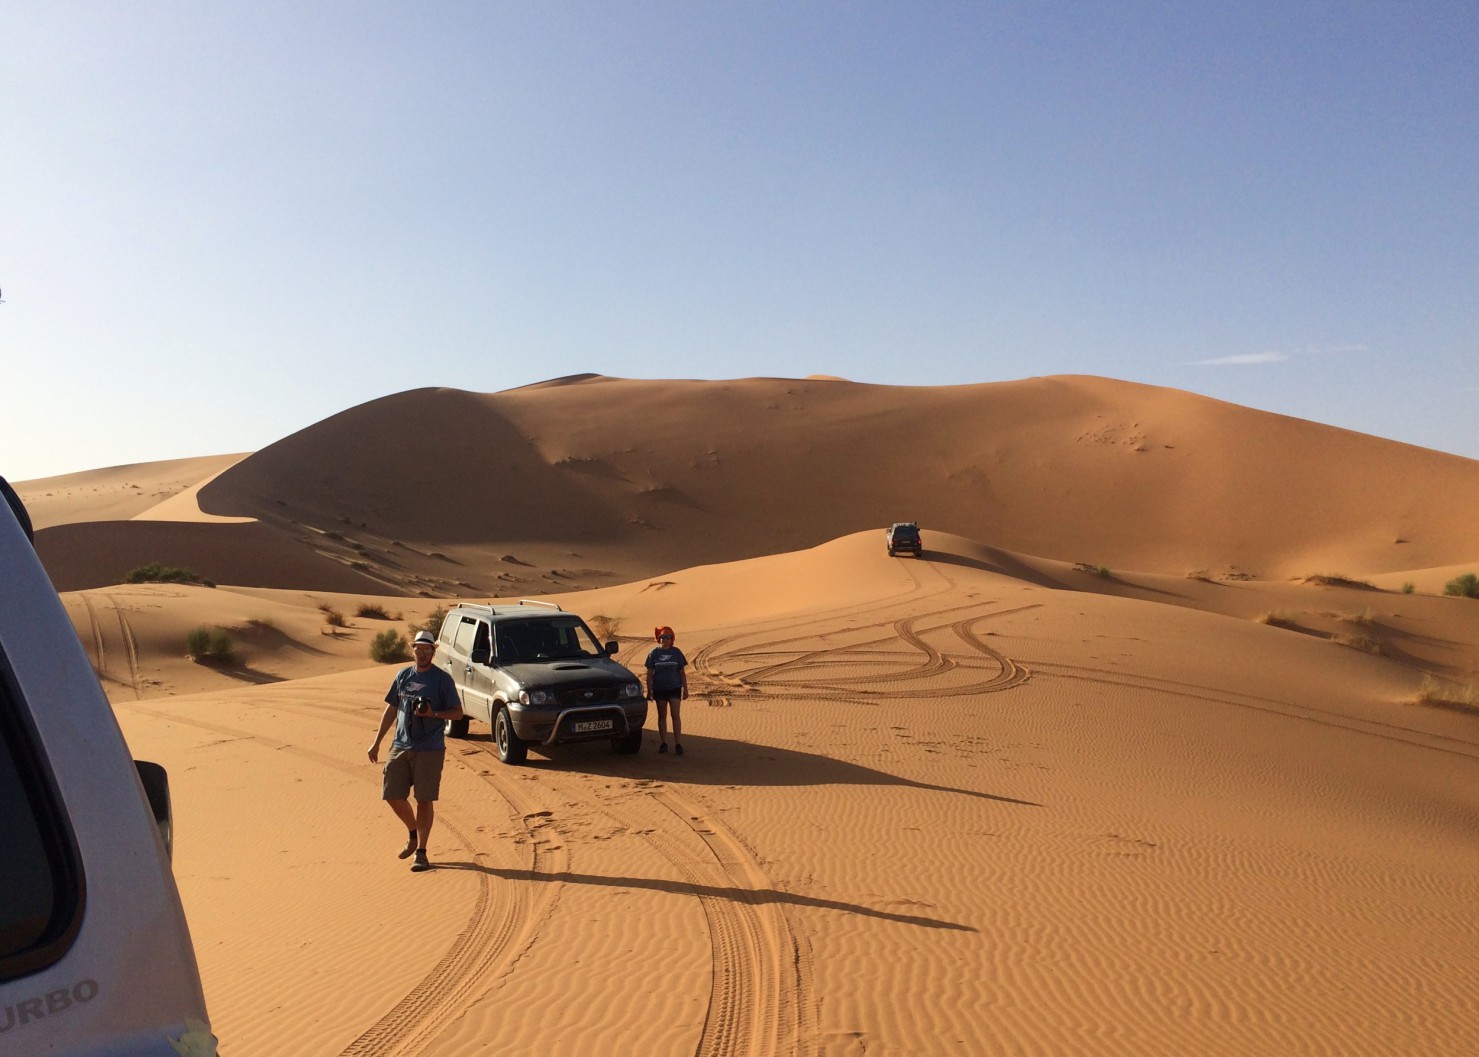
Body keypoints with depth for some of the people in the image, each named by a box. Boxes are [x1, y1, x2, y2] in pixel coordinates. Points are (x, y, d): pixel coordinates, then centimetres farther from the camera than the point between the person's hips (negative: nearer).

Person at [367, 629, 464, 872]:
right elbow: (391, 709, 17)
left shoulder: (442, 679, -4)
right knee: (392, 796, 5)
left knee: (424, 800, -2)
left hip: (430, 749, -5)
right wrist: (377, 742, 14)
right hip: (400, 747, 5)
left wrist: (433, 713, -22)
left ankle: (421, 851, 8)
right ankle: (413, 834, 31)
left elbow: (458, 713, -4)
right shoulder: (403, 676, 11)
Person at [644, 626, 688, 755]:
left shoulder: (676, 652, 2)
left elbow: (682, 672, 6)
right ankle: (663, 743, 16)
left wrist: (685, 689, 5)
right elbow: (649, 673, 2)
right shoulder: (654, 653, 0)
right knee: (662, 716, 9)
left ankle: (678, 743, -4)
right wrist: (649, 691, -2)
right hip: (659, 689, 1)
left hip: (674, 688, -1)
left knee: (676, 715, -7)